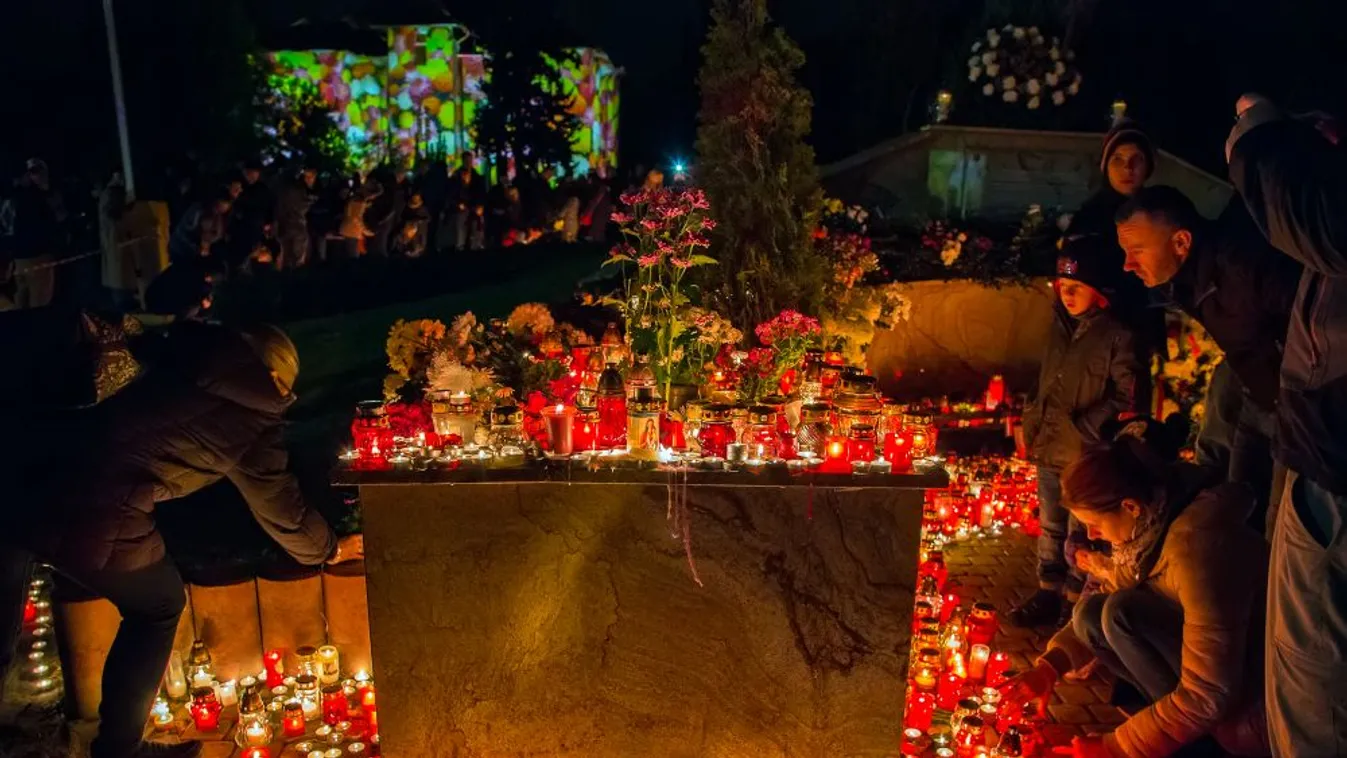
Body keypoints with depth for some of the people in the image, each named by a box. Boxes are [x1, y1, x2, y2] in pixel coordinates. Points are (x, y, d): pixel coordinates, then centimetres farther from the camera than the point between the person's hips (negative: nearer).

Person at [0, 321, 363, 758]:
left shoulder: (180, 367, 16)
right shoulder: (253, 419, 2)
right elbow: (279, 508, 14)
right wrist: (330, 550, 30)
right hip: (96, 518, -6)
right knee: (157, 608, 22)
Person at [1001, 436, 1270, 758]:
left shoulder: (1195, 545, -30)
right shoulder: (1150, 526, -4)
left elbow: (1209, 695, -28)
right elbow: (1101, 617, 10)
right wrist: (1049, 667, -4)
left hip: (1255, 704, -8)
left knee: (1124, 614, -23)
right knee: (1092, 614, -4)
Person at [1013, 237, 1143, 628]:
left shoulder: (1119, 336, -15)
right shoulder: (1060, 327, 7)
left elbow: (1127, 399, -15)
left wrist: (1082, 429, -19)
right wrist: (1032, 423, 14)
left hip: (1087, 457, -7)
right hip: (1048, 450, 7)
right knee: (1050, 527, 18)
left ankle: (1074, 605, 20)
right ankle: (1049, 594, 32)